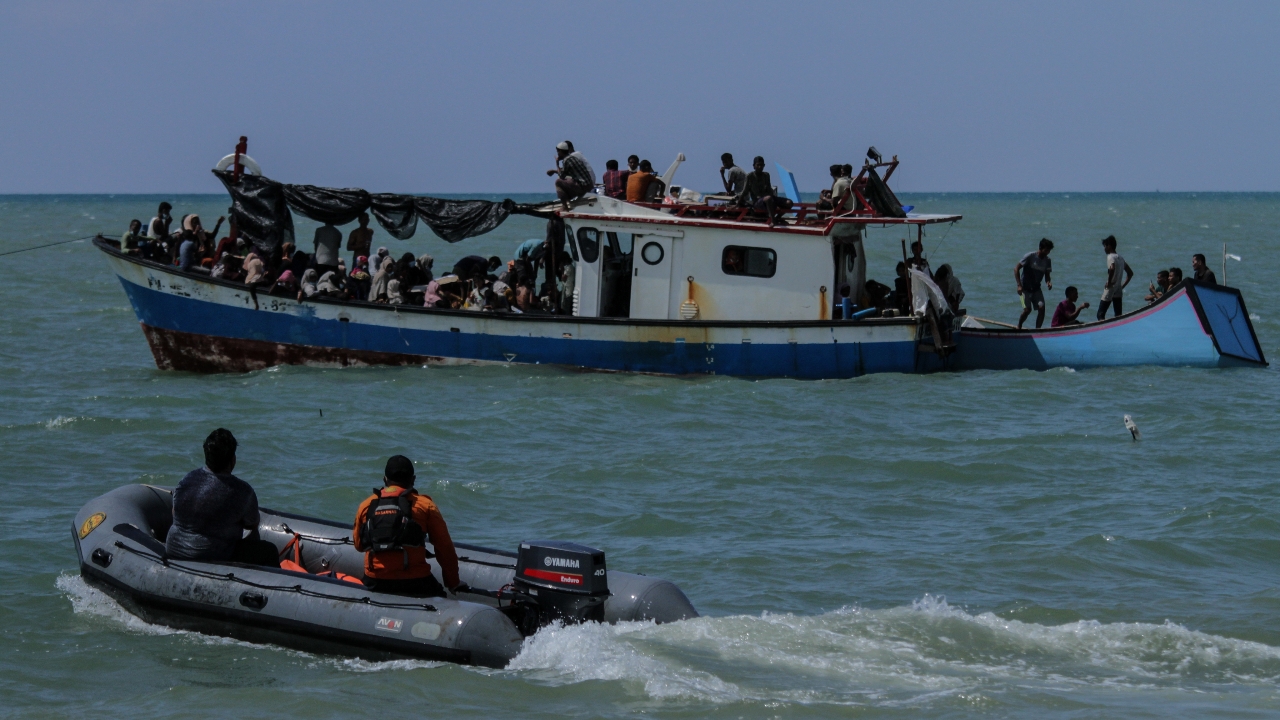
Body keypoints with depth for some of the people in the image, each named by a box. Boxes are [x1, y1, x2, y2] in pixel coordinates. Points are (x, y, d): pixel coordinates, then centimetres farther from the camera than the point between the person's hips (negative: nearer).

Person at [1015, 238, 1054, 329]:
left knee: (1041, 307, -14)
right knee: (1027, 309, -16)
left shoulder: (1047, 261, 1)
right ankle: (1019, 327, 10)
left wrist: (1048, 282, -16)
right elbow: (1016, 268, -12)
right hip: (1025, 288, -5)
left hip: (1036, 288, 5)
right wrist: (1019, 285, -20)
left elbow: (1047, 275, 9)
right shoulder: (1030, 256, -14)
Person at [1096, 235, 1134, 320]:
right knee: (1118, 316, 7)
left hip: (1110, 290, -8)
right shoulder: (1121, 258, 13)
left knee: (1100, 314, -5)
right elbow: (1130, 273, 20)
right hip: (1119, 291, 8)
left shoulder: (1110, 257, -11)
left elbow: (1112, 268, -33)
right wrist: (1123, 285, 16)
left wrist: (1109, 282, -21)